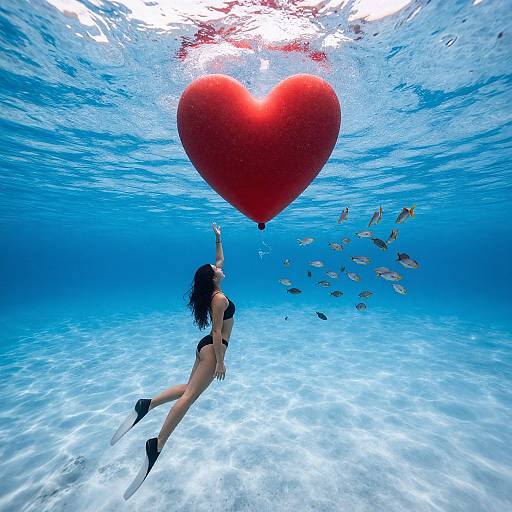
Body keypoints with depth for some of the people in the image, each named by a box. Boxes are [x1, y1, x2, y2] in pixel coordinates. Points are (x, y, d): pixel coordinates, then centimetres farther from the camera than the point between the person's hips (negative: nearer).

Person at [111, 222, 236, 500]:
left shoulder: (212, 291, 8)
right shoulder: (220, 298, -19)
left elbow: (219, 261, 19)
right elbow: (217, 333, -22)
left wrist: (218, 238, 21)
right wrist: (220, 361, -16)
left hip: (206, 346, 9)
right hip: (212, 349, -9)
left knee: (187, 387, 18)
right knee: (189, 396, -6)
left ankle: (146, 405, 11)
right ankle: (157, 446, -1)